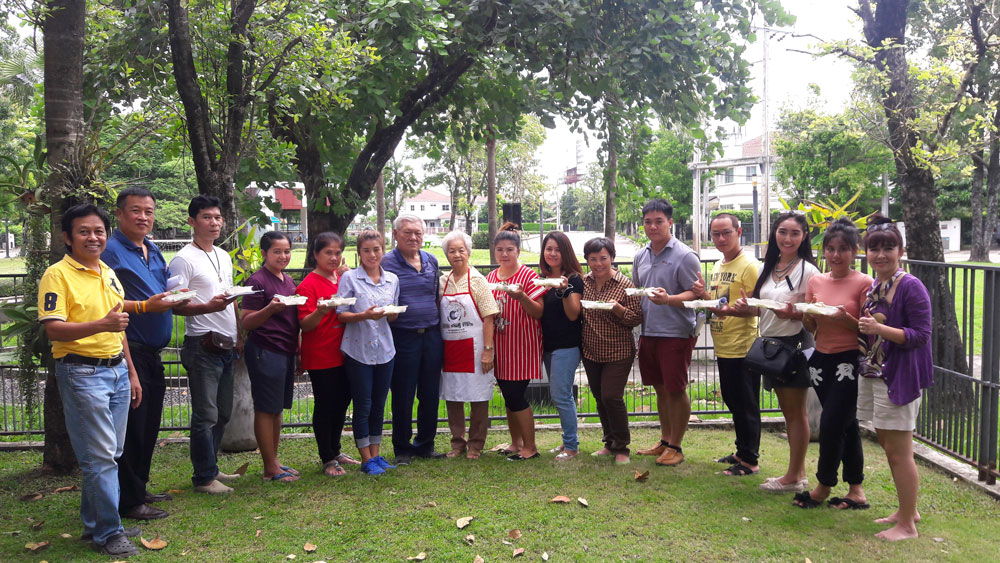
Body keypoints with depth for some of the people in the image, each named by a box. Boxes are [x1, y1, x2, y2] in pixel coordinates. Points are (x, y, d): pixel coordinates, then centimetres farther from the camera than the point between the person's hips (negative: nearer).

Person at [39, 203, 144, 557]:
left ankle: (94, 523, 26)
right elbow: (53, 329, -18)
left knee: (110, 454, 12)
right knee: (100, 456, -5)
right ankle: (108, 533, 7)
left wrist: (131, 372, 20)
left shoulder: (109, 273, 15)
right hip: (82, 374, -7)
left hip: (117, 371, 7)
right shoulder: (58, 275, -8)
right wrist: (101, 324, -32)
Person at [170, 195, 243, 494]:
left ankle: (210, 468, 26)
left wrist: (239, 335, 17)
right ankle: (204, 477, 6)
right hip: (203, 345, -8)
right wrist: (208, 306, -29)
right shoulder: (184, 259, -9)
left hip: (227, 346, 8)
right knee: (206, 414, -4)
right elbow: (174, 304, -15)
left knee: (222, 413, 14)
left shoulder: (224, 256, 16)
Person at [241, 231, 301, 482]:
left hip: (285, 352, 8)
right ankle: (270, 468, 6)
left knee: (278, 408, 13)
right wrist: (270, 309, -30)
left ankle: (274, 461, 22)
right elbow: (247, 323, -14)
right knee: (266, 409, -1)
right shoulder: (258, 281, -11)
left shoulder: (288, 281, 14)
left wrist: (297, 350, 20)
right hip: (265, 352, -8)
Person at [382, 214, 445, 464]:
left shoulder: (431, 261, 11)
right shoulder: (386, 263, -5)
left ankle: (425, 445, 25)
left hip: (432, 336, 5)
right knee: (403, 397, 3)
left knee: (430, 394, 10)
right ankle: (402, 449, 18)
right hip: (403, 338, -4)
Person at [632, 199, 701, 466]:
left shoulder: (684, 256, -9)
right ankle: (665, 441, 29)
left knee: (676, 390, 0)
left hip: (676, 333, -7)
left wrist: (668, 299, -30)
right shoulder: (641, 257, 12)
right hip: (648, 332, 7)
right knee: (660, 388, 16)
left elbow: (696, 294, -14)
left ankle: (675, 447, 12)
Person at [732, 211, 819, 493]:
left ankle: (793, 477, 10)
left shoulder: (808, 271, -10)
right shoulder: (767, 268, 11)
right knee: (788, 411, 14)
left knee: (796, 412, 1)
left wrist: (793, 314, -30)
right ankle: (798, 472, 24)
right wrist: (745, 307, -3)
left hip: (795, 345, -7)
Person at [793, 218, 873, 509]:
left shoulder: (863, 283, -8)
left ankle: (824, 487, 13)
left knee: (830, 424, -6)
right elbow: (810, 327, 10)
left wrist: (846, 318, -26)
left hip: (849, 362, -5)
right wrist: (807, 313, -12)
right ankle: (856, 490, 22)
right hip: (821, 360, 6)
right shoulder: (816, 282, 7)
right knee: (846, 425, 13)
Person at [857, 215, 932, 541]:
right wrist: (861, 328, 0)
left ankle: (907, 525, 10)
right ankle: (907, 510, 33)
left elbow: (921, 335, -18)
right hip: (873, 374, 8)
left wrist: (879, 328, -27)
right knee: (888, 447, 17)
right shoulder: (869, 287, 9)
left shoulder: (911, 288, -14)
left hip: (899, 377, -8)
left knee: (899, 452, -2)